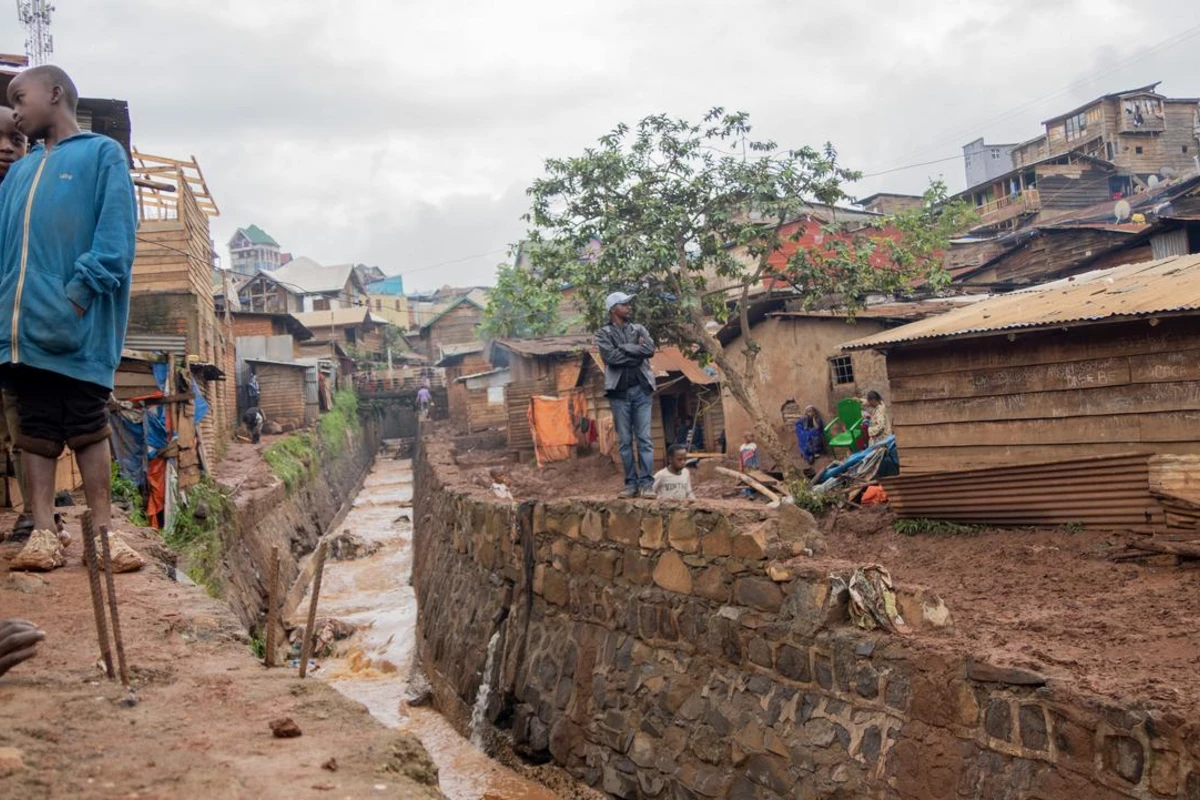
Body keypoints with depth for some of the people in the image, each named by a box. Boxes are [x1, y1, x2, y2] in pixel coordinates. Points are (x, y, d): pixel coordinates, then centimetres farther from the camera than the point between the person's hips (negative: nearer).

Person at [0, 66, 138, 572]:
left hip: (78, 324, -5)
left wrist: (79, 295, -15)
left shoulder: (102, 153, 6)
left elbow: (115, 235, -5)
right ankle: (43, 531, 7)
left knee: (88, 429, -1)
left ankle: (101, 532, 3)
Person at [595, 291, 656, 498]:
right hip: (619, 391, -1)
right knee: (625, 441, 1)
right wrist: (637, 351, -7)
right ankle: (631, 483, 6)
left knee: (644, 439, -4)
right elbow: (611, 356, -12)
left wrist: (625, 348, -7)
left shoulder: (639, 329, 14)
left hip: (641, 390, 1)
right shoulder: (603, 334, 6)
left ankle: (646, 483, -5)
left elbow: (650, 349, -5)